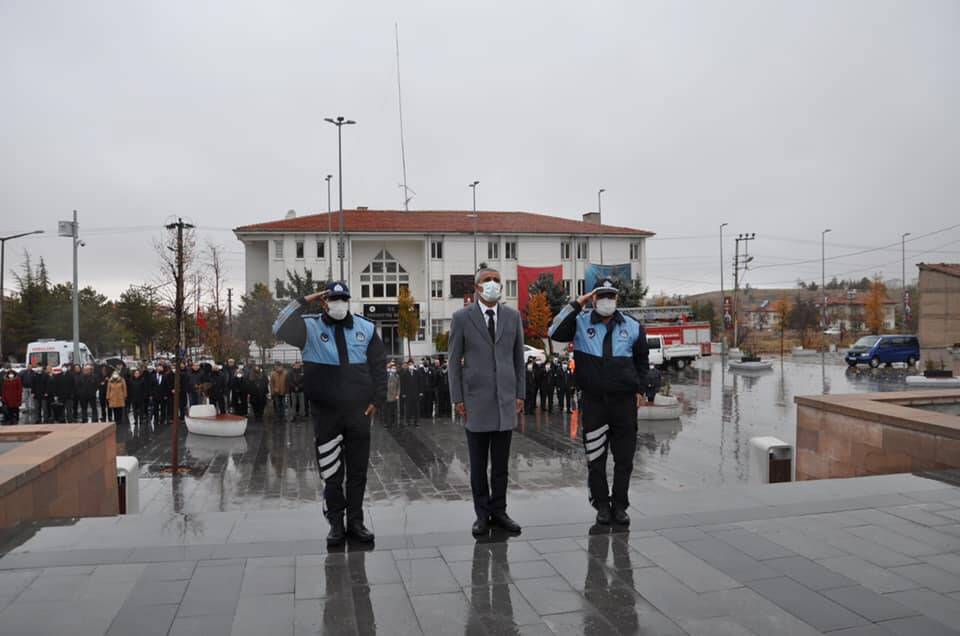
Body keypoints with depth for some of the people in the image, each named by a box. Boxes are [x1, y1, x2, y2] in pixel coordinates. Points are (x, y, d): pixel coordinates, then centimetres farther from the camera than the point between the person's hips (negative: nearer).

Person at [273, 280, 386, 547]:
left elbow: (378, 365, 8)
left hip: (359, 411, 2)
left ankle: (355, 521, 20)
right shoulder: (310, 327, -2)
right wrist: (303, 301, -15)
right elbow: (280, 329, -19)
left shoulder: (365, 328, 5)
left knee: (358, 470, 9)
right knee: (331, 473, 6)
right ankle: (336, 523, 18)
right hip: (325, 412, -2)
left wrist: (377, 399, 2)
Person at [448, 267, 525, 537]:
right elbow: (454, 360, 0)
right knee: (478, 463, 6)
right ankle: (482, 513, 17)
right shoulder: (462, 317, 0)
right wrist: (457, 398, -4)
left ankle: (498, 511, 19)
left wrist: (520, 394, 5)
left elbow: (518, 358, 10)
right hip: (476, 400, -2)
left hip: (505, 399, 2)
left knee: (501, 462, 8)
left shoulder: (513, 316, 7)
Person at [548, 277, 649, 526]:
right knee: (595, 457, 4)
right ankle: (602, 505, 17)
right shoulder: (581, 323, 1)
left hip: (625, 400, 2)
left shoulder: (632, 327, 8)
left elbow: (642, 359, 19)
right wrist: (576, 305, -13)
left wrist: (640, 388, 11)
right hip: (593, 400, -1)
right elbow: (555, 333, -17)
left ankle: (619, 505, 20)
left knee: (624, 458, 7)